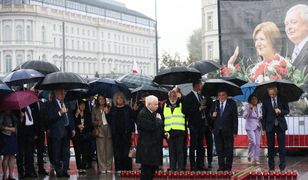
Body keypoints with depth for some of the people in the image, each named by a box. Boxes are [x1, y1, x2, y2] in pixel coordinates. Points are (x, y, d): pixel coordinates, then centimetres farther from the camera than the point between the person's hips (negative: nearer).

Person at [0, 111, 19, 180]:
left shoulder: (13, 115, 15)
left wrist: (21, 117, -3)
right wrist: (9, 129, -14)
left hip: (13, 137, 6)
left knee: (12, 156, 4)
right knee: (6, 156, -5)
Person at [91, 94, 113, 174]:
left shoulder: (108, 108, 12)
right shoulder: (95, 109, 10)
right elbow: (93, 121, 9)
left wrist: (107, 112, -7)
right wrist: (97, 123, -10)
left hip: (108, 129, 1)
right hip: (100, 130, -1)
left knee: (109, 149, 0)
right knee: (101, 150, -6)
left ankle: (109, 167, 7)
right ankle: (102, 168, -3)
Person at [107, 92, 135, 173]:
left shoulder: (127, 108, 6)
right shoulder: (113, 109, 11)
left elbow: (132, 120, 4)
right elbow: (109, 120, 10)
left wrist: (132, 131, -1)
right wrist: (107, 114, -5)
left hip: (126, 132, -2)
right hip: (116, 133, 2)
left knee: (126, 151, -3)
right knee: (117, 151, 1)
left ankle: (127, 168, 2)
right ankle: (119, 168, 6)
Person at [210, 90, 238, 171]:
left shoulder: (232, 103, 1)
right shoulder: (215, 104, 11)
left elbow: (235, 118, -1)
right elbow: (211, 116, 17)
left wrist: (235, 131, -7)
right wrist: (212, 116, -9)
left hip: (228, 131, -3)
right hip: (217, 131, 3)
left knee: (229, 150, 1)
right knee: (219, 150, 5)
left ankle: (228, 167, 8)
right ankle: (221, 166, 12)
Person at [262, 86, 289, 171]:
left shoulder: (282, 99, 0)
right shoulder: (265, 100, -1)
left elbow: (287, 110, 6)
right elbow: (264, 114, 2)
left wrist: (280, 111, -17)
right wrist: (264, 127, -1)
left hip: (280, 125, 0)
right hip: (270, 126, 0)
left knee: (282, 146, 0)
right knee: (270, 147, 4)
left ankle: (282, 166, 5)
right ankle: (271, 167, 11)